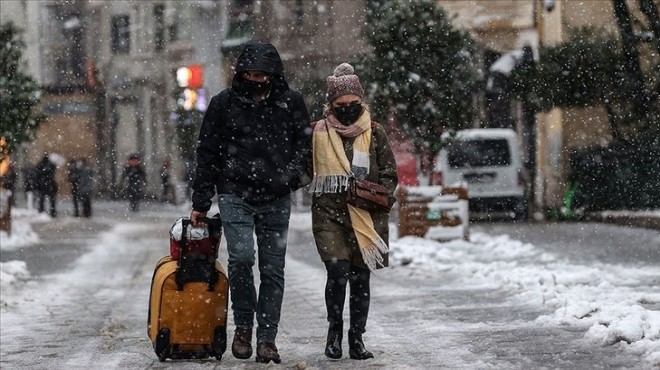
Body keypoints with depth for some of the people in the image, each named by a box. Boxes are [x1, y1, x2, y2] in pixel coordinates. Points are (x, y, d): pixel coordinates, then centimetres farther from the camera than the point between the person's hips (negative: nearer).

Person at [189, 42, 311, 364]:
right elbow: (207, 154, 6)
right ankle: (243, 326, -1)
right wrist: (200, 203, 4)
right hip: (235, 194, -2)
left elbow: (305, 141, 16)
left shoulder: (291, 102, 4)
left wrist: (293, 173, -3)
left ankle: (267, 337, 9)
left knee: (273, 269, 2)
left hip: (276, 199, 2)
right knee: (241, 257, -18)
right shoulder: (224, 103, 1)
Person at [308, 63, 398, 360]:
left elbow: (390, 175, 9)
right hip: (329, 213, -1)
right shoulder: (317, 132, 5)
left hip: (366, 217, 1)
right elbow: (304, 170, 14)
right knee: (337, 270, -16)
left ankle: (356, 338, 18)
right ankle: (335, 328, 6)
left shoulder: (374, 133, 6)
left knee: (360, 277, 6)